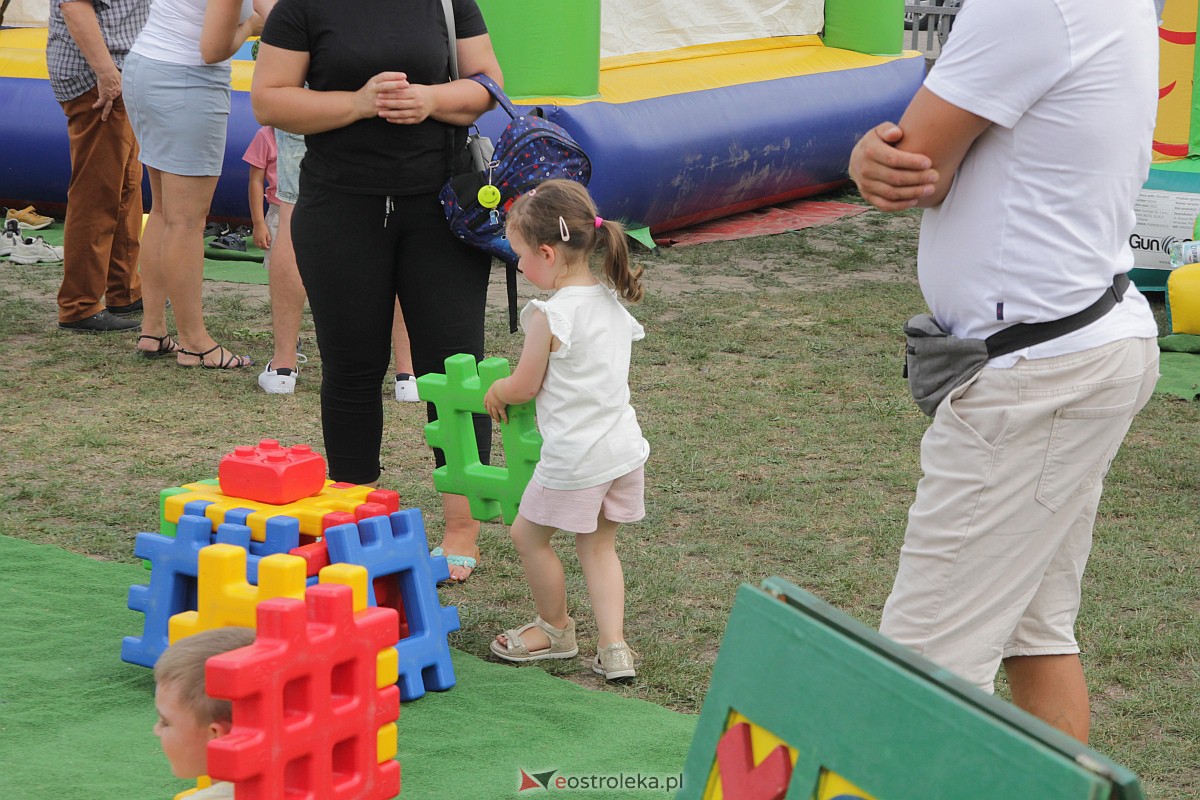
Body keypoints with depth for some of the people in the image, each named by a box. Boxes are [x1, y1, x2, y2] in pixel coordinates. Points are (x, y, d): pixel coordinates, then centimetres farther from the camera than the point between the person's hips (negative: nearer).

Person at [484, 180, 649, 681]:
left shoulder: (550, 316, -18)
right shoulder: (612, 304, 6)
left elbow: (524, 387, -10)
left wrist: (494, 391, 13)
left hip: (574, 459, -8)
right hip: (624, 447, 8)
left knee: (528, 535, 14)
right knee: (597, 545, 20)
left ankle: (555, 630, 29)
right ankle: (613, 646, 11)